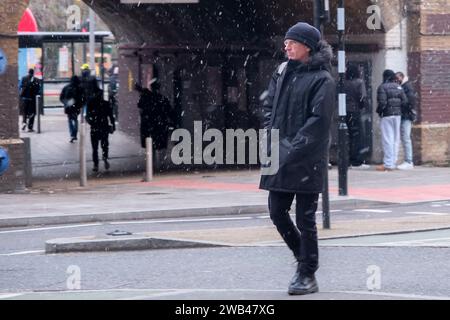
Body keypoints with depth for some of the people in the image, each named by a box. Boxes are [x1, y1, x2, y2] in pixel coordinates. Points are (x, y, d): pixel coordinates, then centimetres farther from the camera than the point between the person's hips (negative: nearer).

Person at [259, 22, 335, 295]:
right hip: (280, 158, 7)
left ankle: (308, 276, 8)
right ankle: (304, 257, 29)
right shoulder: (283, 72, 13)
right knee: (277, 212, 9)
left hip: (307, 160, -7)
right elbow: (269, 106, 16)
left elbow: (319, 119, -14)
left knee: (305, 218, -1)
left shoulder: (322, 79, -8)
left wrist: (294, 149, -17)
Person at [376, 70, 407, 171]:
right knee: (396, 139, 11)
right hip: (397, 114, 6)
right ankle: (394, 162, 15)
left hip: (387, 115, -6)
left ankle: (388, 164, -8)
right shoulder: (399, 87, 9)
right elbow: (404, 101, 4)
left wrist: (379, 111, 0)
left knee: (387, 140, -6)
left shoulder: (383, 87, -9)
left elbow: (382, 102, -17)